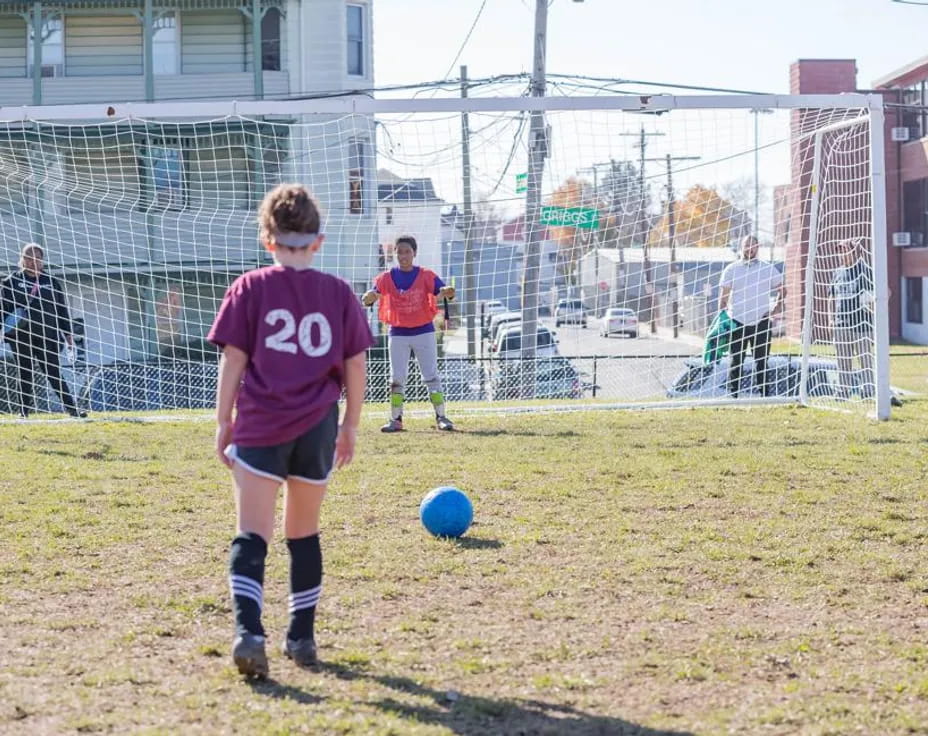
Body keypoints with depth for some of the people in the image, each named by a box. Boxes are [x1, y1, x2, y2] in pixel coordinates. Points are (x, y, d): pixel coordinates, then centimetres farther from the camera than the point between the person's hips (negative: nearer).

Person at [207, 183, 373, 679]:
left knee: (251, 535, -7)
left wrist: (223, 421, 6)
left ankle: (248, 632, -26)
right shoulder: (338, 293, 6)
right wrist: (350, 425, 18)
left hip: (259, 426, -2)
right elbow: (355, 363, 8)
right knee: (304, 533, 16)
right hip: (317, 427, 2)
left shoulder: (250, 289, 1)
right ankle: (302, 637, 21)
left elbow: (233, 359, -1)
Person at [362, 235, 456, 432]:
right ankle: (396, 419, 7)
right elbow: (369, 298, -9)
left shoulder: (426, 276, -4)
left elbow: (442, 292, -16)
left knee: (431, 376, 0)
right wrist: (369, 297, -34)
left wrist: (447, 292, -40)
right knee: (396, 379, 2)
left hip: (424, 332, -1)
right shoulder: (387, 277, -1)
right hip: (398, 333, 2)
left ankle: (441, 416, 4)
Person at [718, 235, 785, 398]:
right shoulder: (731, 270, 6)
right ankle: (732, 395, 3)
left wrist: (775, 308, 2)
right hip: (737, 322, 0)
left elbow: (782, 290, 16)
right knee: (736, 361, 0)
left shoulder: (769, 269, 7)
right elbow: (723, 297, 6)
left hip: (761, 322, 0)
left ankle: (764, 394, 4)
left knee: (761, 361, 2)